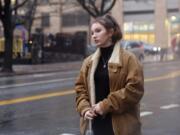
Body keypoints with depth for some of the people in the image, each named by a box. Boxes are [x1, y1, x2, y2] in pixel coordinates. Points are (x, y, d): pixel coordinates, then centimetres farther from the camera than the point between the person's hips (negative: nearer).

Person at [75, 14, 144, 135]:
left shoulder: (128, 59, -7)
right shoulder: (88, 62, 10)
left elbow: (135, 89, -15)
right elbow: (80, 88, 13)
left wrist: (106, 105, -17)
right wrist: (85, 109, -6)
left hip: (121, 124, -5)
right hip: (95, 123, 5)